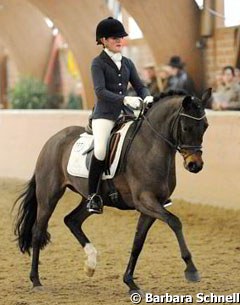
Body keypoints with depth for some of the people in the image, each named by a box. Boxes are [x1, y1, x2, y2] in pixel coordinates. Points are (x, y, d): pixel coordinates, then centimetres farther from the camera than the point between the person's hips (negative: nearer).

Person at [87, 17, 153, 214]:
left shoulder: (127, 63, 15)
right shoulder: (98, 63, -2)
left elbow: (140, 86, 13)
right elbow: (100, 91, -14)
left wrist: (147, 97, -11)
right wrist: (125, 99, -28)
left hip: (126, 114, 5)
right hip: (105, 114, -5)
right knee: (100, 149, -28)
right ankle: (93, 195, -15)